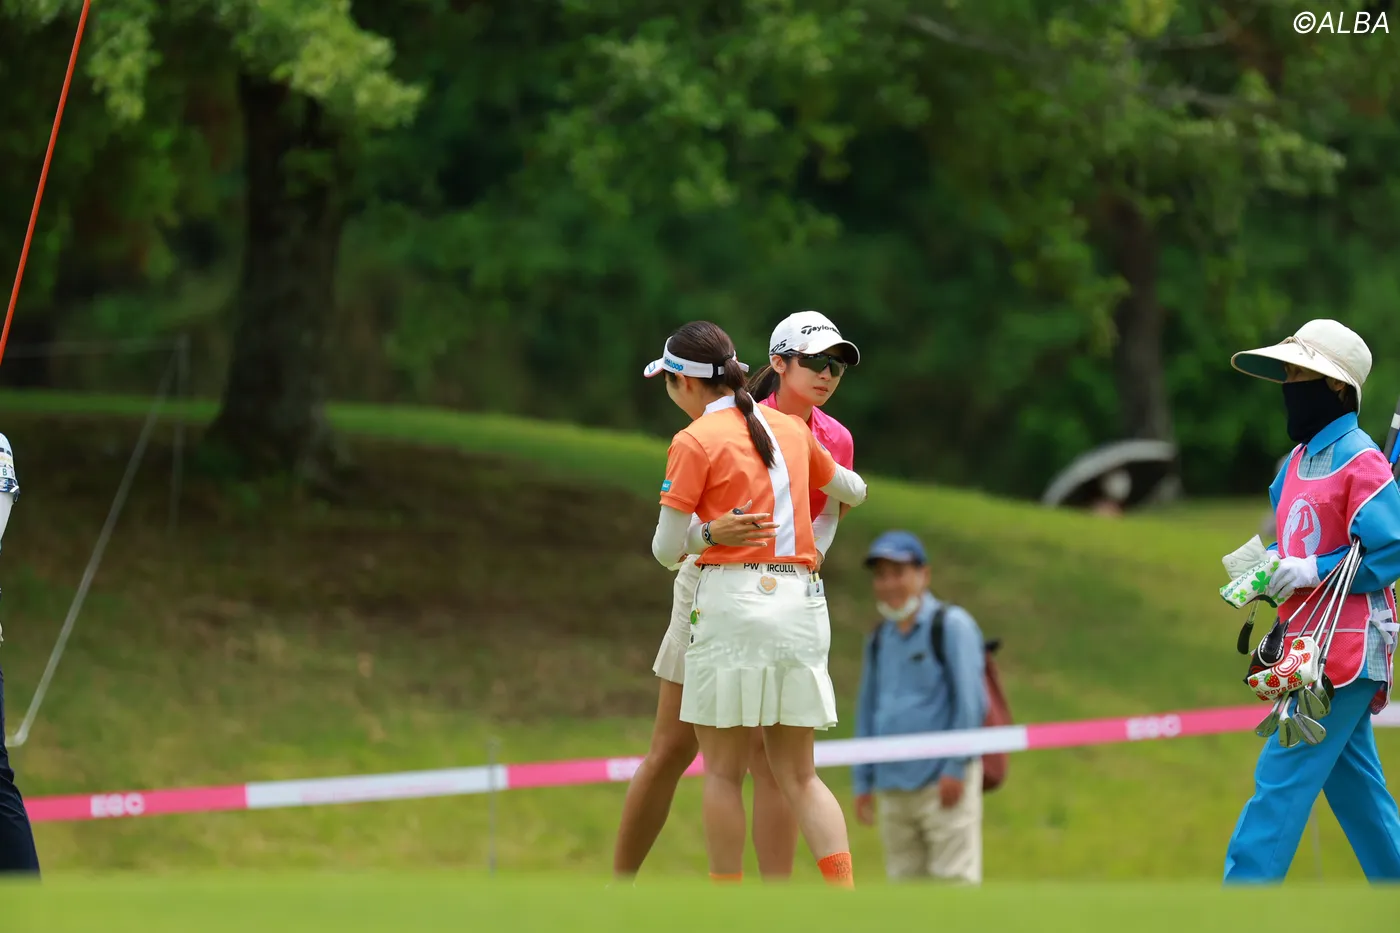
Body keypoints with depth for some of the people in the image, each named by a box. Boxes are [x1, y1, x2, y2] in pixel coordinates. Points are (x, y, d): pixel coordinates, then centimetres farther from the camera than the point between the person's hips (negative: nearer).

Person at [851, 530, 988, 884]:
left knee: (953, 879, -10)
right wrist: (863, 781, 17)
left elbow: (970, 701, -8)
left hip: (942, 784, -7)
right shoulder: (879, 639, 17)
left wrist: (956, 767, -13)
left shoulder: (951, 626, -3)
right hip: (893, 787, 7)